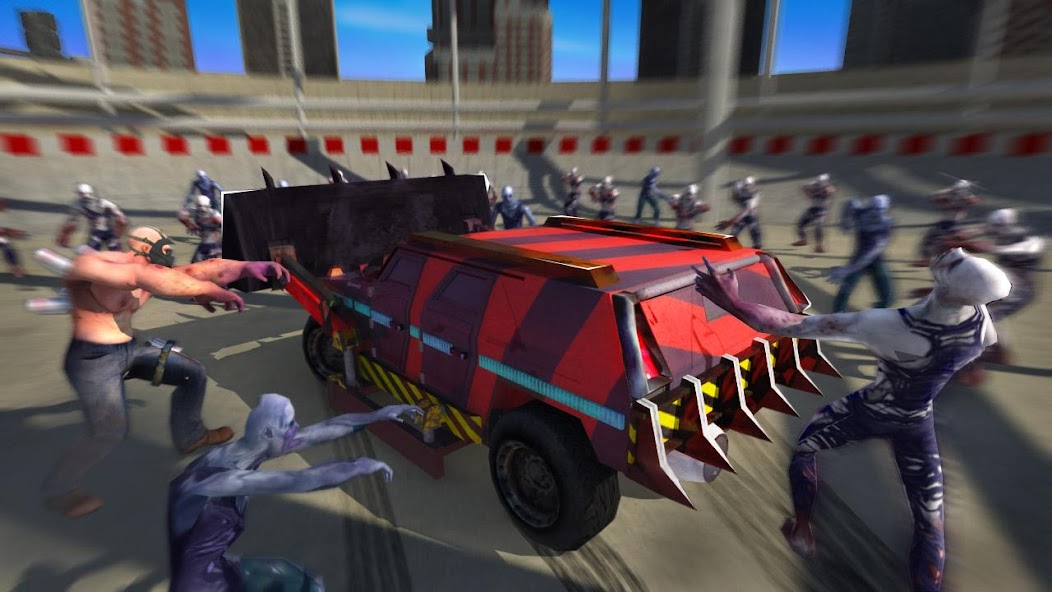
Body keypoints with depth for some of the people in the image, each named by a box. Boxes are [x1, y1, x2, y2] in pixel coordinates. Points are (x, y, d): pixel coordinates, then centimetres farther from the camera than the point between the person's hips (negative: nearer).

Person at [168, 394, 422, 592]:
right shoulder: (218, 478, -33)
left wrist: (379, 414, -4)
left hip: (218, 567, 8)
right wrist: (359, 466, -27)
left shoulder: (246, 454, -8)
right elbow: (300, 481, -39)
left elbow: (325, 429, -7)